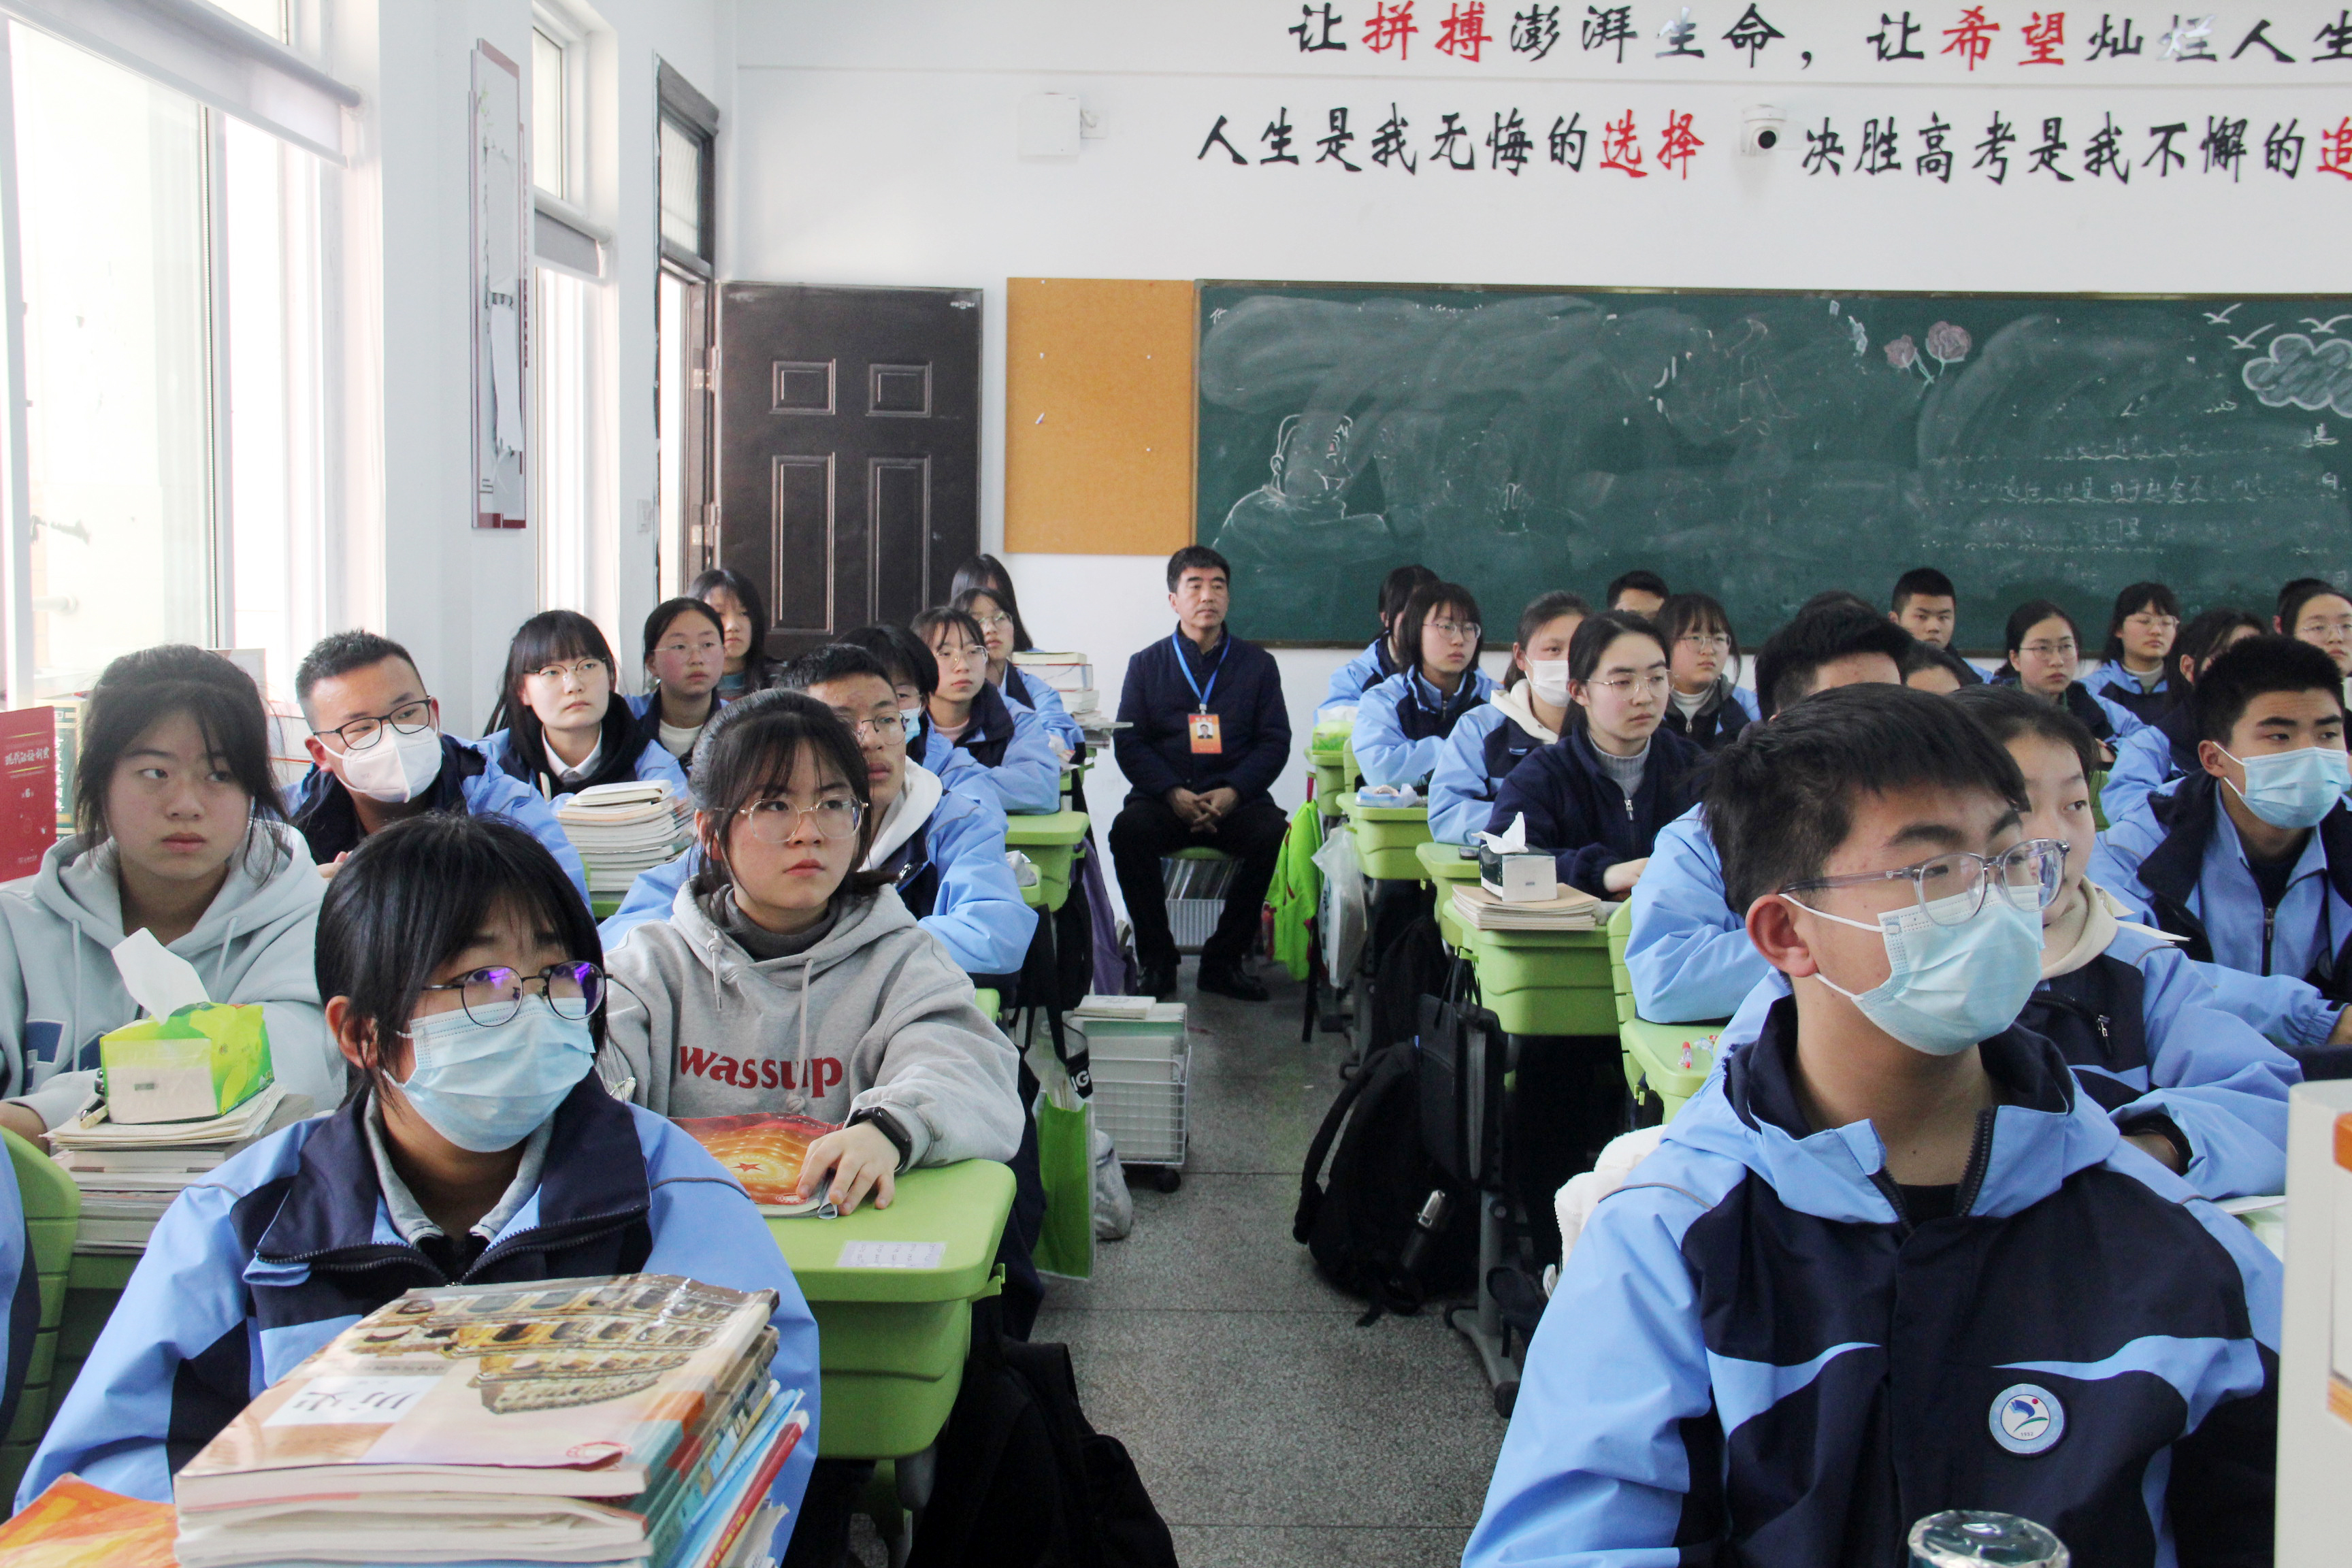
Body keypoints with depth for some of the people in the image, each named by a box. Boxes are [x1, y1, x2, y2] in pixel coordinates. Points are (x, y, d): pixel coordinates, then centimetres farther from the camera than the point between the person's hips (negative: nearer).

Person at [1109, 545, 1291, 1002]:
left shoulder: (1257, 664, 13)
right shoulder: (1147, 664, 13)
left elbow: (1275, 742, 6)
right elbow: (1128, 743, 5)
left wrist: (1232, 792, -13)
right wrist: (1174, 794, -13)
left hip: (1235, 802, 0)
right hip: (1163, 799, 0)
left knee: (1276, 833, -31)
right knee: (1128, 830, -32)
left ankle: (1223, 960, -14)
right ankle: (1156, 960, -15)